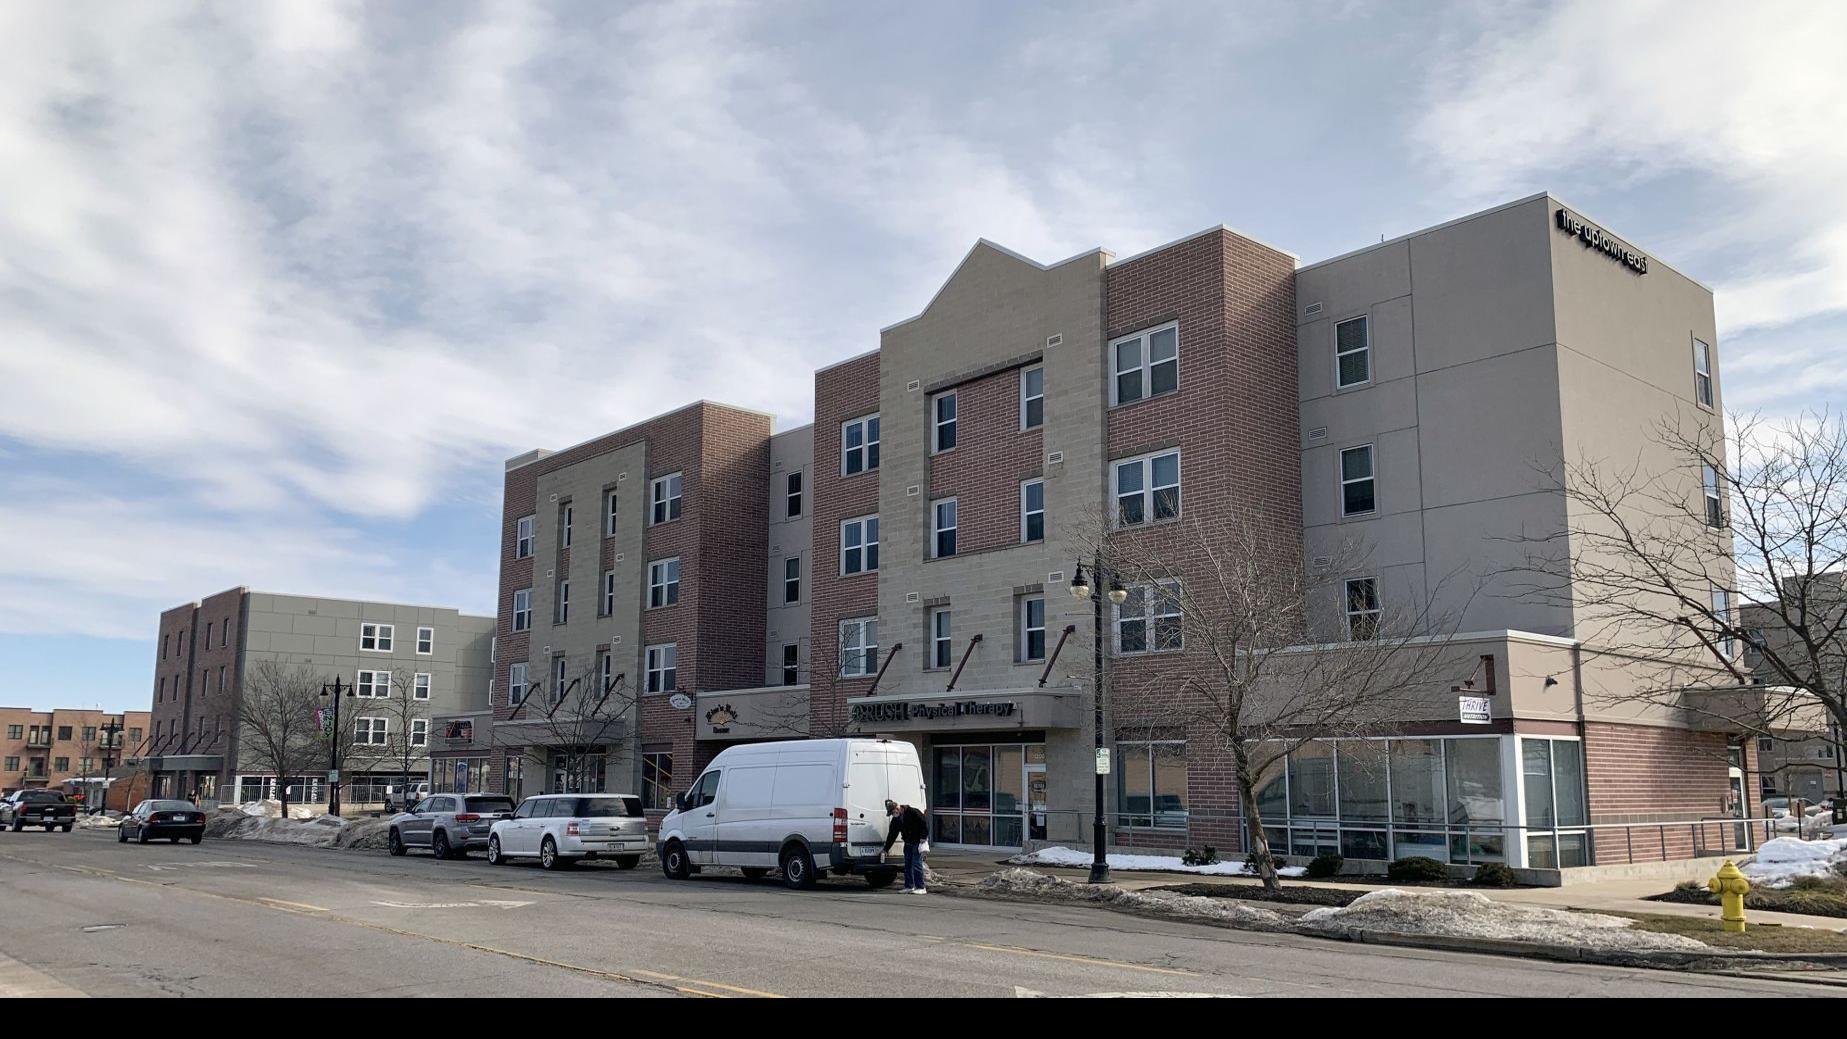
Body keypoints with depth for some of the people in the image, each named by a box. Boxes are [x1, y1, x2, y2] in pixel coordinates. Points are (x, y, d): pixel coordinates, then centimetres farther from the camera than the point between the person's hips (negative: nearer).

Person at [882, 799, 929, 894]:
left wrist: (923, 837, -17)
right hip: (908, 843, 8)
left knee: (916, 864, -11)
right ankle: (909, 887, 14)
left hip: (918, 842, -8)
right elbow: (892, 835, 12)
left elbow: (925, 823, -16)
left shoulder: (912, 812, -17)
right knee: (907, 865, 7)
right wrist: (886, 848, 12)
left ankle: (920, 888, -7)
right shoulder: (896, 820, 6)